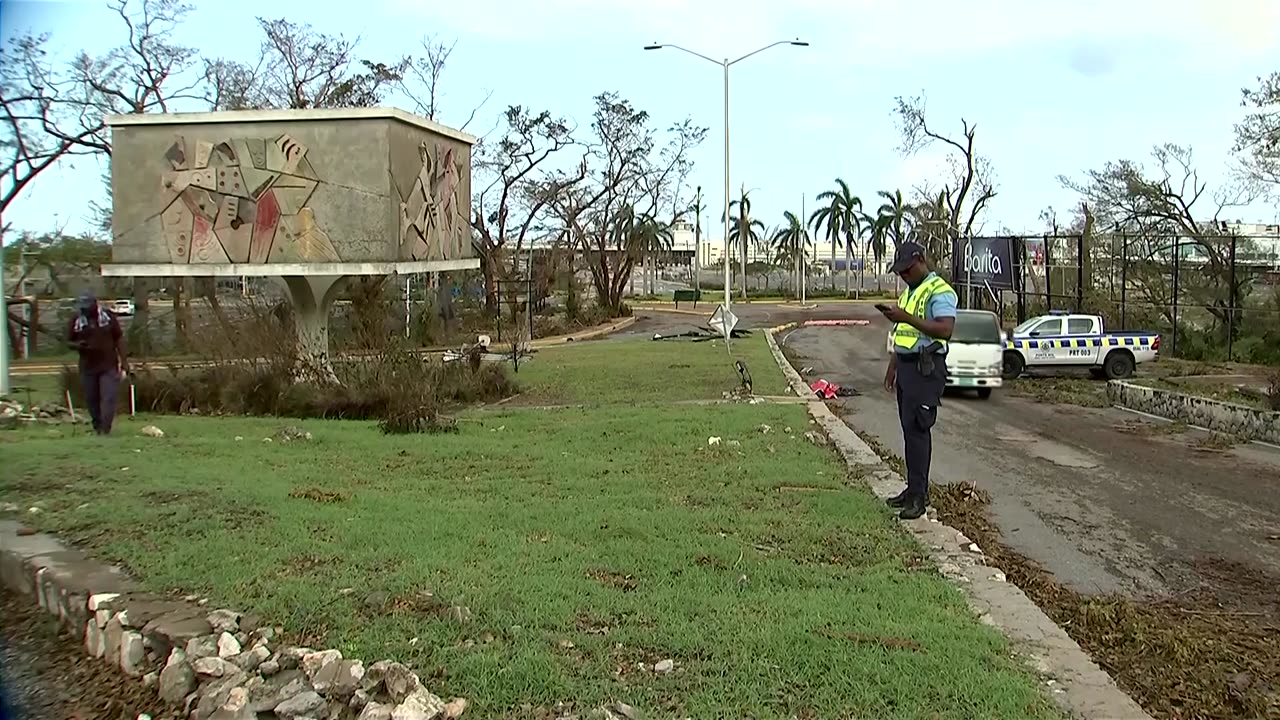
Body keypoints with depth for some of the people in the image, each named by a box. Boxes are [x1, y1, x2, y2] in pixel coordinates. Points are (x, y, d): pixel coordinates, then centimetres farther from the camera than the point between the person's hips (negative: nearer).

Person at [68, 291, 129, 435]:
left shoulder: (108, 317, -2)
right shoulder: (76, 321, 1)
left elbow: (119, 340, 3)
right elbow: (69, 342, 11)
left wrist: (123, 364, -1)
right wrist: (77, 345, -16)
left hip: (109, 367, -2)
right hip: (87, 368, 2)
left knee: (108, 399, -10)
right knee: (91, 400, 9)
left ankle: (105, 431, -10)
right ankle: (97, 429, 24)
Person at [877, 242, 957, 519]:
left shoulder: (939, 291, -11)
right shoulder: (908, 292, 20)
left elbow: (945, 330, -25)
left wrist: (907, 317, -29)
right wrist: (892, 367, 25)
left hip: (926, 369, -9)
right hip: (906, 365, 9)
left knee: (917, 429, -11)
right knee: (910, 429, 11)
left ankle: (918, 495, -7)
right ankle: (914, 488, 17)